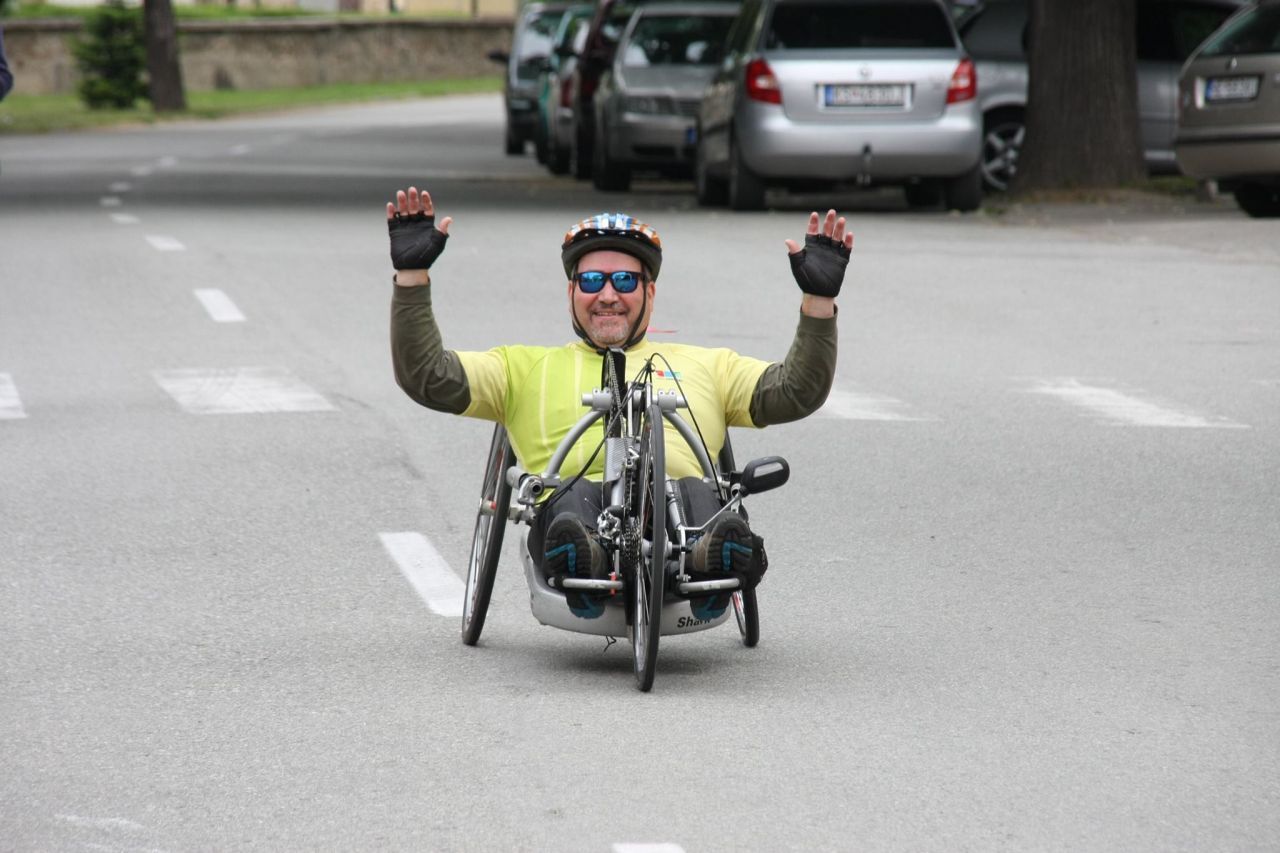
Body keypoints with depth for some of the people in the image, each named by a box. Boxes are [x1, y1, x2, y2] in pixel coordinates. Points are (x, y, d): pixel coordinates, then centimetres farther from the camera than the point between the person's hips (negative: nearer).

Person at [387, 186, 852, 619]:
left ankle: (712, 560, -68)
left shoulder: (705, 366, 36)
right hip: (575, 500, -1)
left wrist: (818, 300, 12)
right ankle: (581, 560, -69)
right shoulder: (526, 368, 34)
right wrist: (412, 275, 12)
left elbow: (797, 393, 24)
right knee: (576, 496, -38)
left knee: (696, 494, -36)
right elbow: (427, 378, 22)